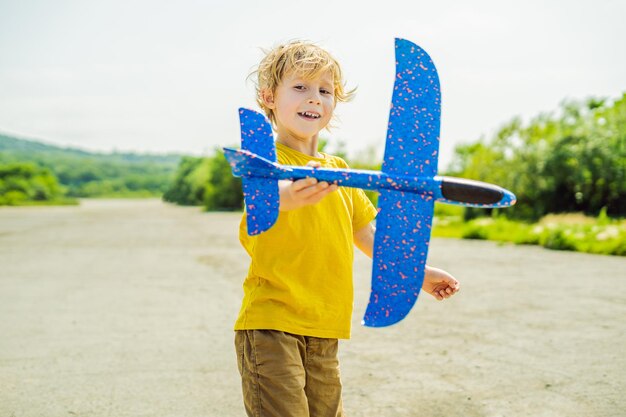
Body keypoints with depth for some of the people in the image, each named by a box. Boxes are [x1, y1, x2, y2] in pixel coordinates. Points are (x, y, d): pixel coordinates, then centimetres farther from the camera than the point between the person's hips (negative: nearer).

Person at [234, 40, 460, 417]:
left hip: (325, 330, 7)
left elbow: (368, 233, 22)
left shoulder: (340, 171, 13)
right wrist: (285, 197, -57)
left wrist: (417, 271, 16)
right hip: (271, 321, -7)